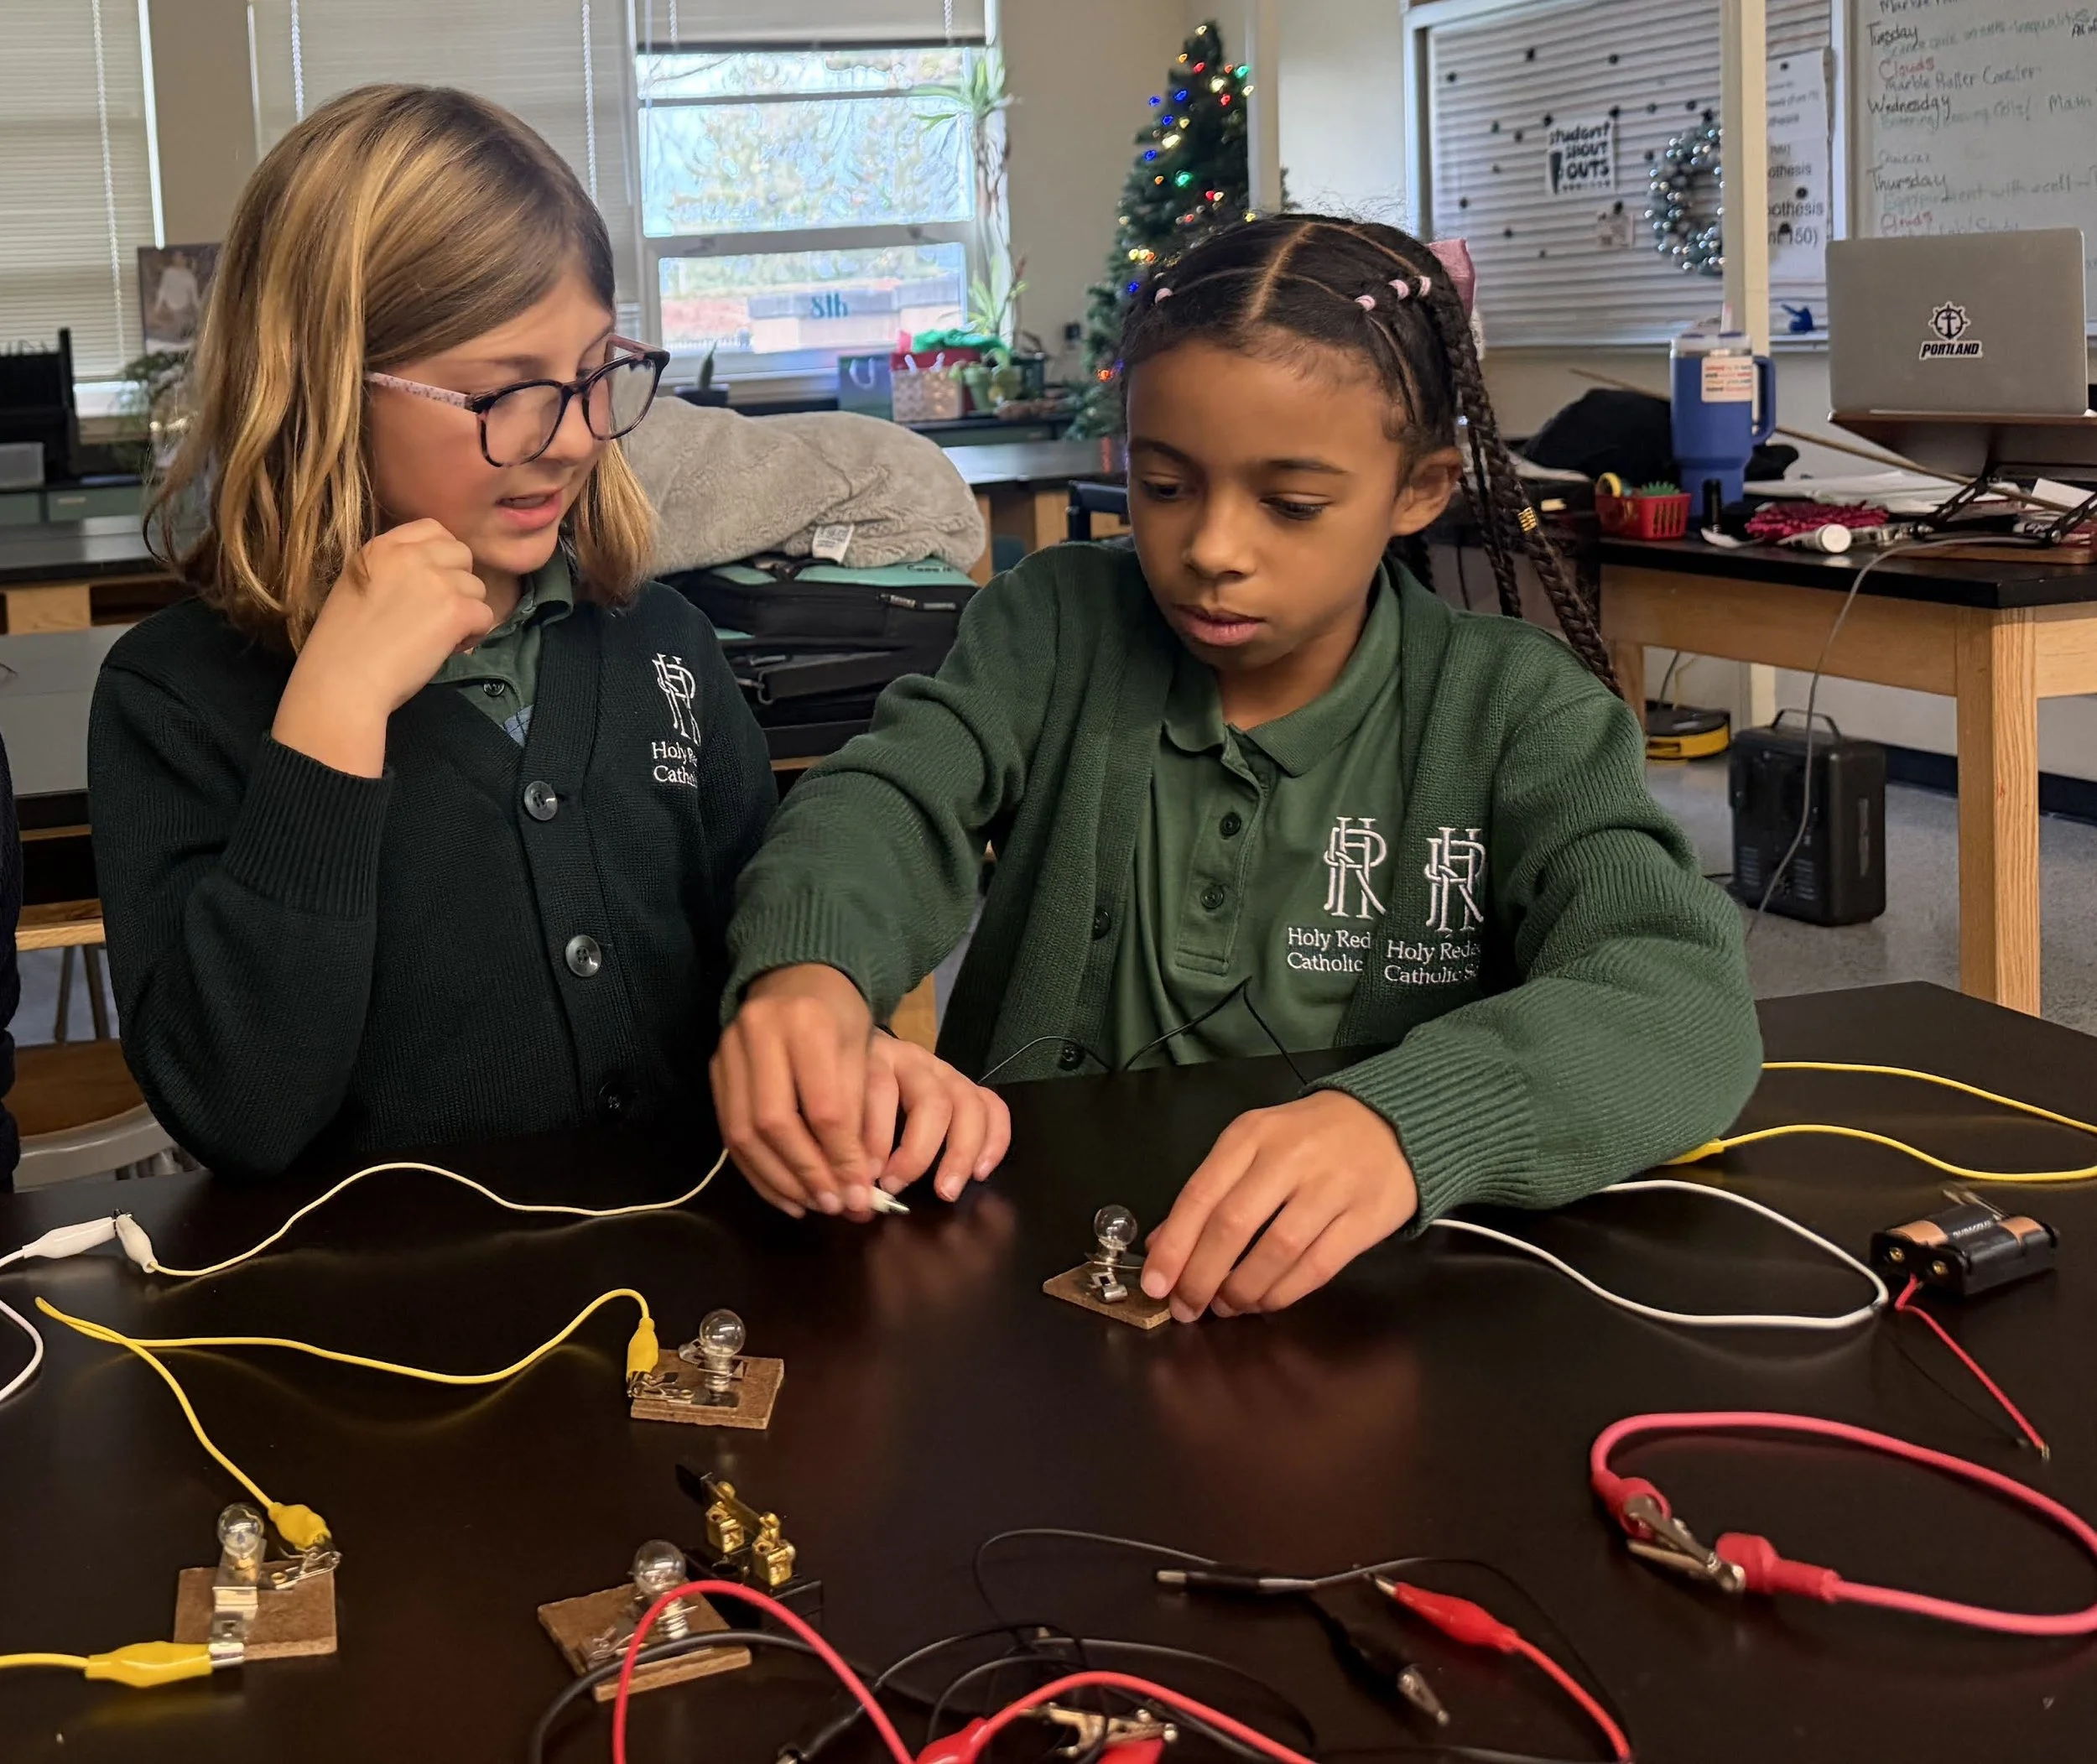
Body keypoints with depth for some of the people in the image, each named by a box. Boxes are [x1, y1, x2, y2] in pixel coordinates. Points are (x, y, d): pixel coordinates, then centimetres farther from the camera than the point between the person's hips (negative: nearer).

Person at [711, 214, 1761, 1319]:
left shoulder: (1515, 710, -4)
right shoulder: (1057, 626, 3)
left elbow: (1682, 995, -20)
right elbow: (895, 800, -13)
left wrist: (1404, 1123, -40)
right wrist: (804, 969, -38)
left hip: (1380, 1301, -2)